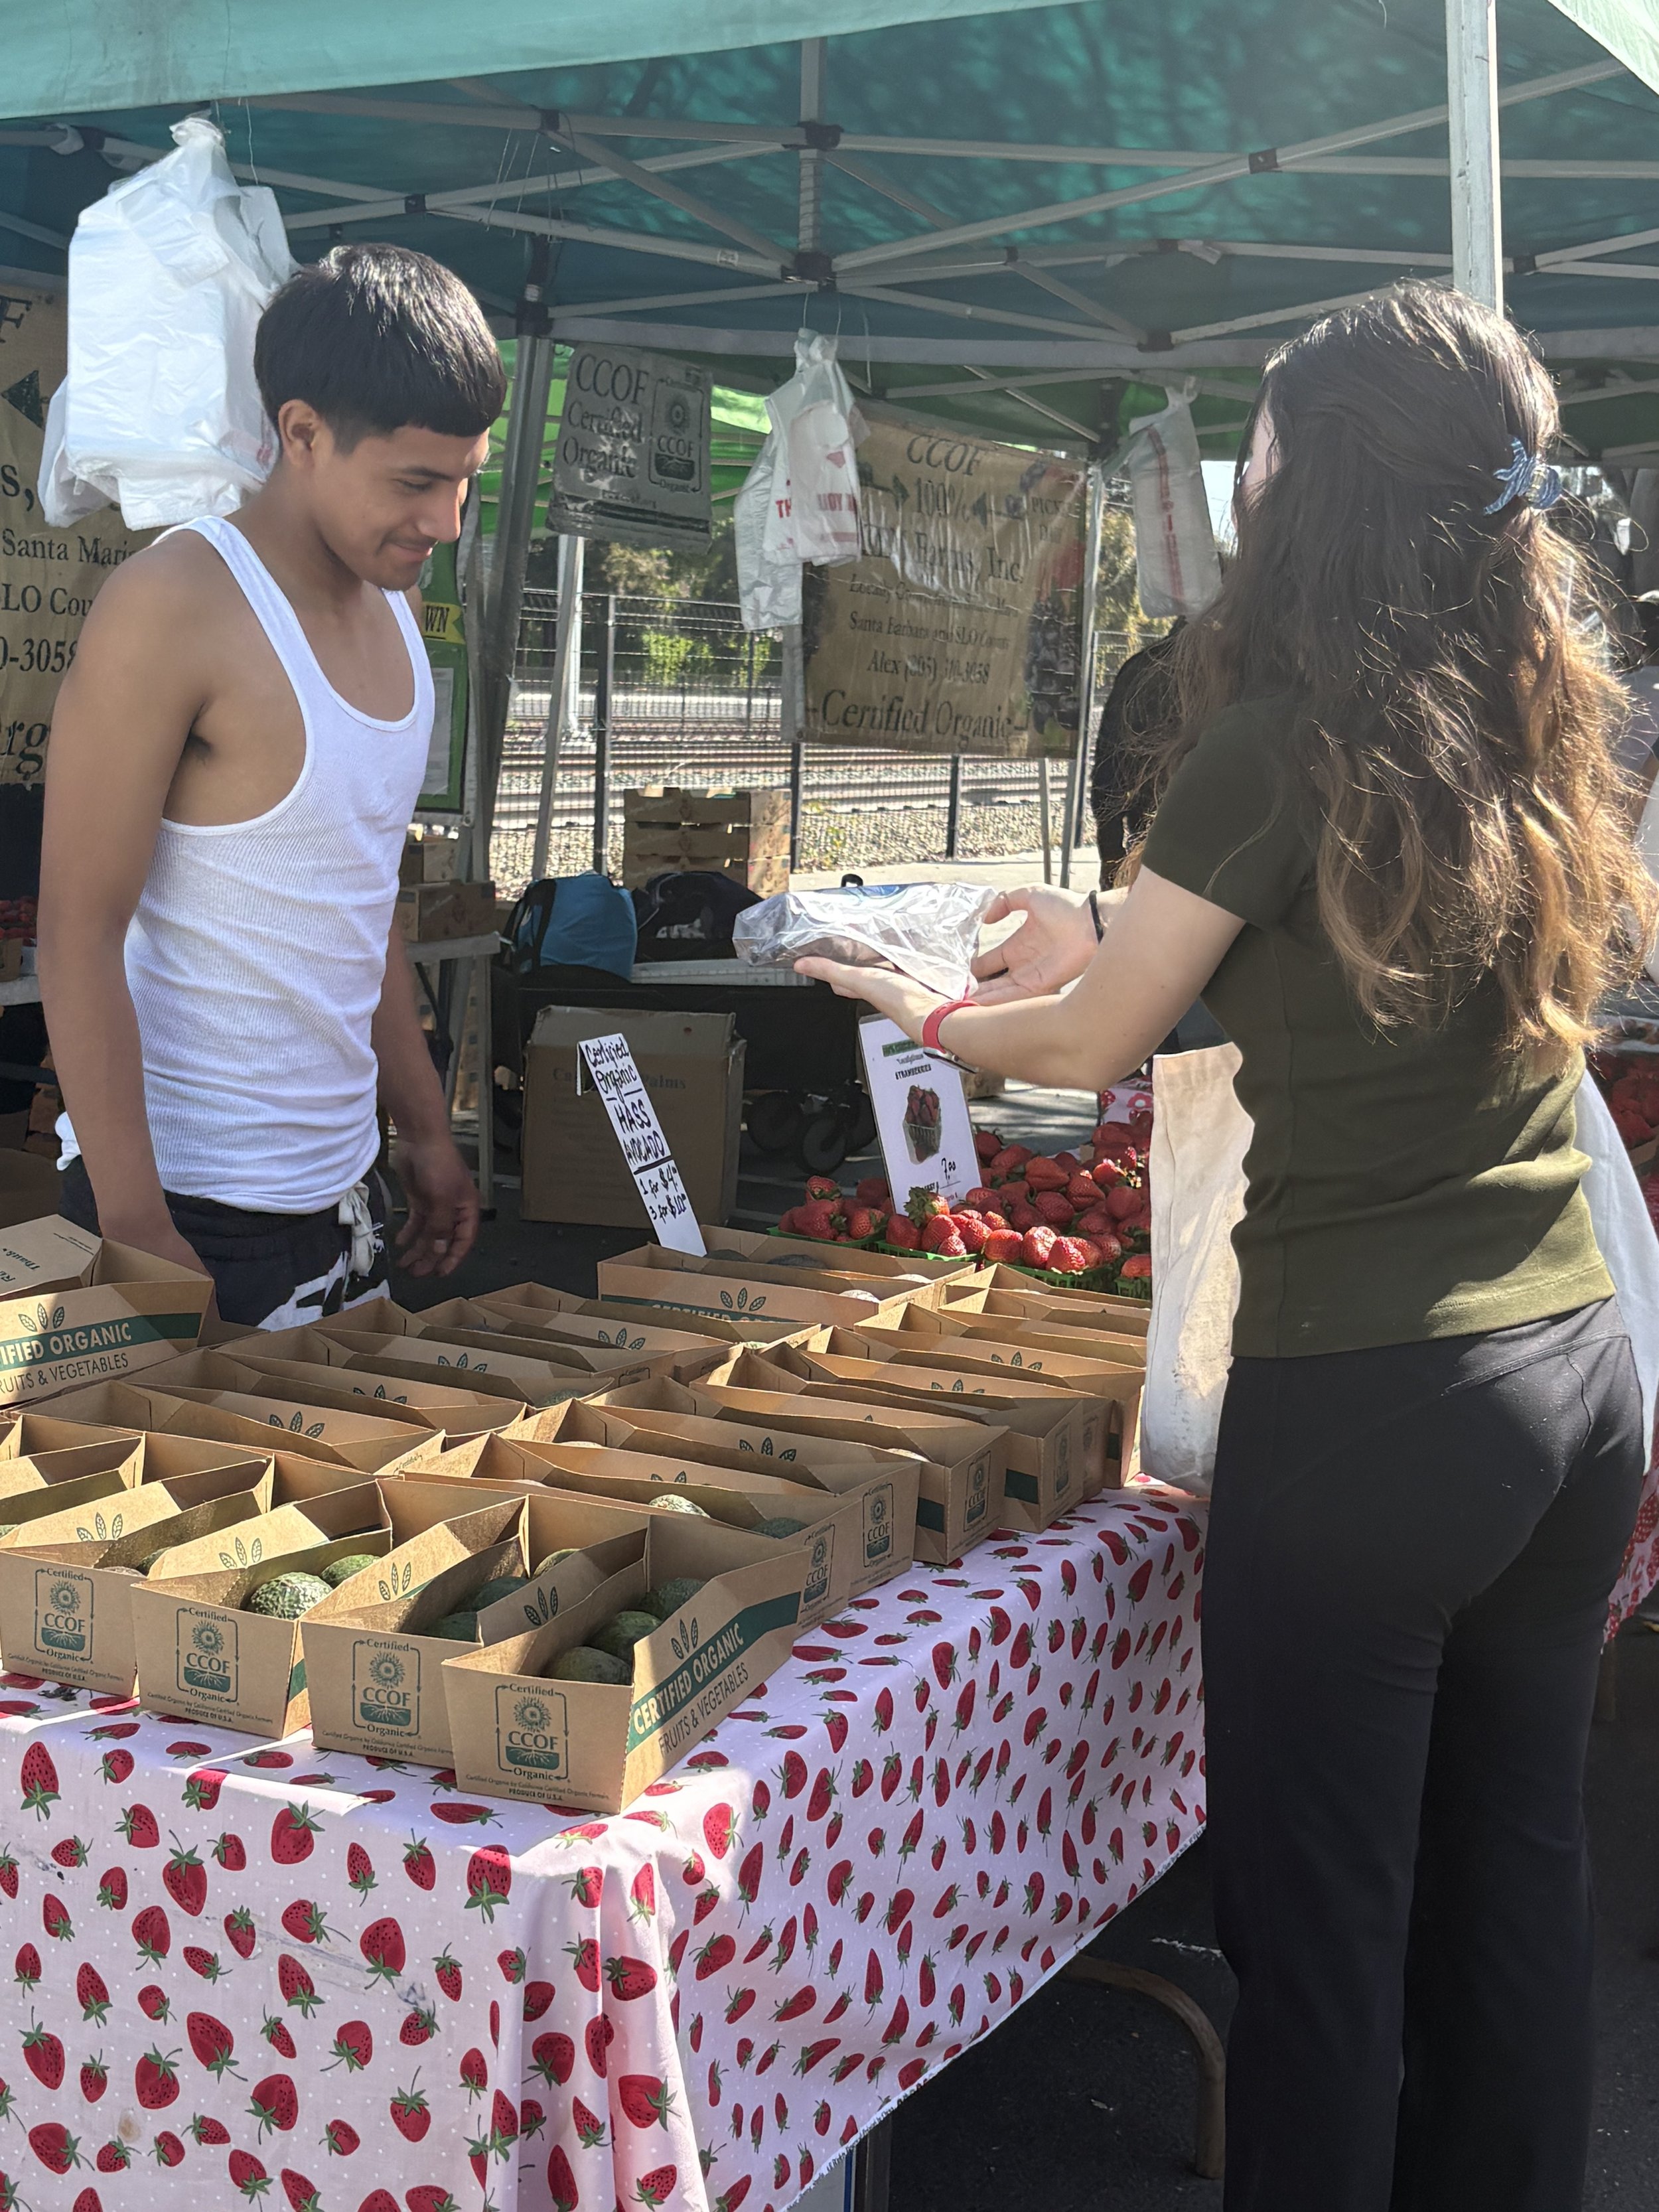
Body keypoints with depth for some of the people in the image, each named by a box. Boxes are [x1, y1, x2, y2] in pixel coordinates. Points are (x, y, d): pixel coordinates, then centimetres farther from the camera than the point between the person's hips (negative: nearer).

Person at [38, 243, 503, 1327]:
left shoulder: (393, 601, 9)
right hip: (188, 1200, -7)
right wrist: (137, 1232, -19)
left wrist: (425, 1130, 18)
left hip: (340, 1187, 8)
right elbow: (80, 939, -17)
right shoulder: (174, 607, -16)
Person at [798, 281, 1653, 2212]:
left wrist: (925, 1011, 16)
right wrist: (1108, 949, 26)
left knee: (1320, 1918, 7)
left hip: (1362, 1401, -7)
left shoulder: (1281, 745, -14)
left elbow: (1085, 1045, -3)